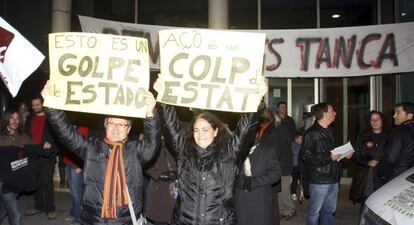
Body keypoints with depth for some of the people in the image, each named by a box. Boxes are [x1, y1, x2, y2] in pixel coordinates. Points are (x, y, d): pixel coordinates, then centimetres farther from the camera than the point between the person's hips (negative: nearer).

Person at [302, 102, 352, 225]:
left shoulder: (328, 132, 16)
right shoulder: (311, 133, -12)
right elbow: (307, 156, -18)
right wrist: (329, 157, -18)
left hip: (333, 178, 8)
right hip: (319, 180, -8)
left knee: (329, 210, 16)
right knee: (315, 211, 2)